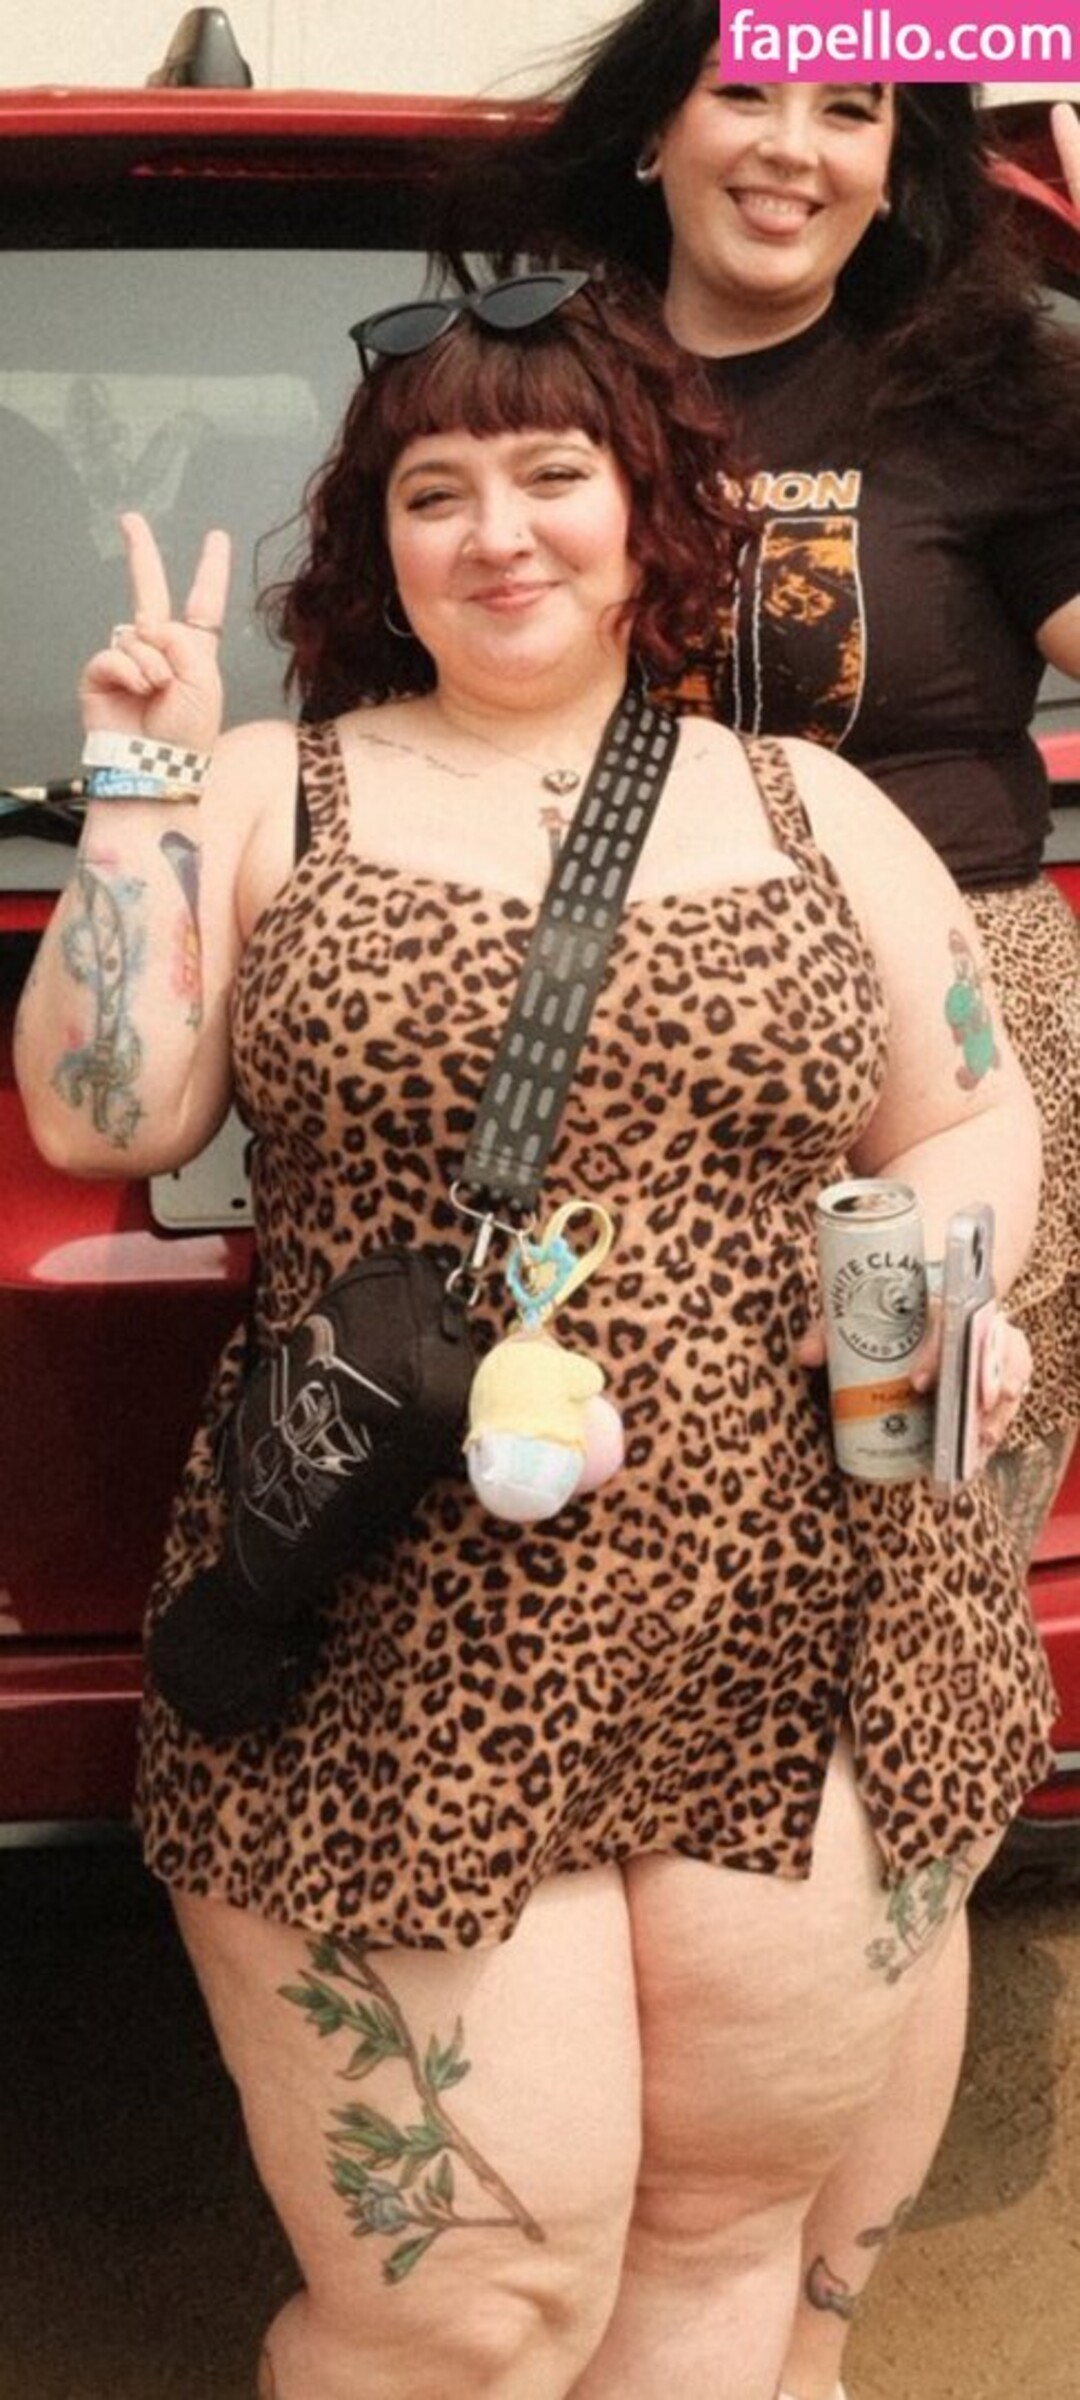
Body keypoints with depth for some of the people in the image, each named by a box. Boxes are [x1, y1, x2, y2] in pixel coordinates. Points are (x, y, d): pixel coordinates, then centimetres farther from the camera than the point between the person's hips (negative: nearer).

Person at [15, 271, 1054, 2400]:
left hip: (805, 1663, 3)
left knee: (730, 2211, 16)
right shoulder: (273, 798, 5)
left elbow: (971, 1124, 16)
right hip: (400, 1679, -2)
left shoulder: (811, 812, 10)